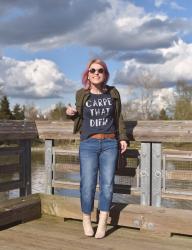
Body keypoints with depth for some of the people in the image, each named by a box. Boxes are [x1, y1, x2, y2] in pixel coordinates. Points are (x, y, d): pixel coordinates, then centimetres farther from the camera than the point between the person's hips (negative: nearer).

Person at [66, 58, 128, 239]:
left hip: (110, 144, 1)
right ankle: (86, 220, 19)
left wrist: (122, 137, 6)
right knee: (87, 185, -4)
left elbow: (118, 117, 14)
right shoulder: (81, 94, 5)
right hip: (88, 144, -1)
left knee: (107, 184, 2)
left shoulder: (113, 93, 7)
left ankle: (103, 223, 15)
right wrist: (70, 113, -2)